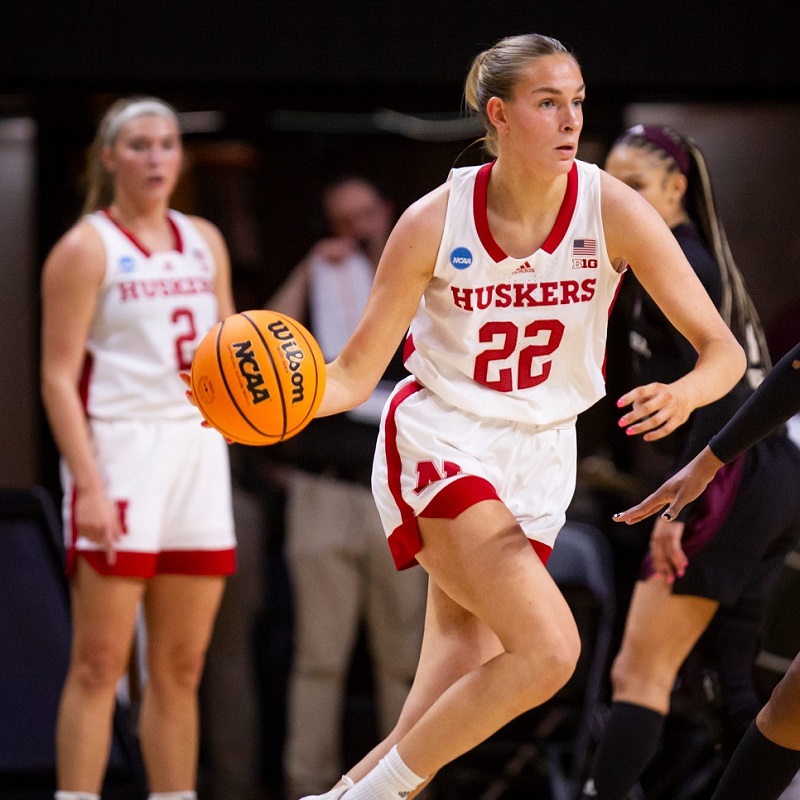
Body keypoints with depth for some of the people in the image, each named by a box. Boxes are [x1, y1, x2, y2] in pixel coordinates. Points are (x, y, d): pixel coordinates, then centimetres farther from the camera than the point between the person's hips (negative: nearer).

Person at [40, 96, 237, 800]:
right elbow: (58, 378, -8)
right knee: (100, 663, -8)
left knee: (182, 668, 7)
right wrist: (89, 486, -18)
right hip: (120, 451, -6)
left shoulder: (204, 241, 15)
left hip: (199, 450, 6)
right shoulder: (86, 248, -3)